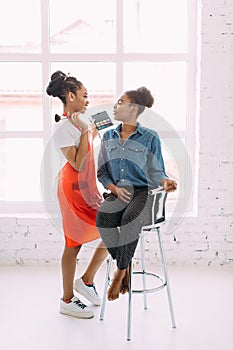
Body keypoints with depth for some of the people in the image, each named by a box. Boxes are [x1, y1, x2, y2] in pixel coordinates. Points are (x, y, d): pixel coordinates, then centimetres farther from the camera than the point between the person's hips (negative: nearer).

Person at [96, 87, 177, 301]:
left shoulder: (150, 138, 4)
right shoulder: (108, 137, 14)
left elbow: (156, 171, 5)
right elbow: (102, 172, 15)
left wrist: (165, 182, -18)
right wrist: (114, 188, -5)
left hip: (143, 191, -3)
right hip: (117, 192, 3)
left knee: (130, 218, -36)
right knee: (103, 217, -31)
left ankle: (121, 271, -17)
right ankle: (125, 266, -15)